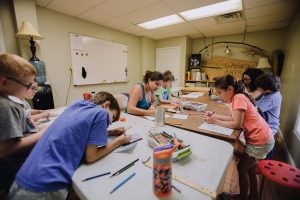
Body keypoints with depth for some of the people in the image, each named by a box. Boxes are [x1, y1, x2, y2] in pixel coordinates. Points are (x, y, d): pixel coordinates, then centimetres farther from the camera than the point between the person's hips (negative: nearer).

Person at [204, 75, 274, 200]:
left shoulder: (239, 98, -25)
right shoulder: (236, 97, 4)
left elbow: (236, 124, -26)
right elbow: (234, 118, 5)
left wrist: (215, 122, -20)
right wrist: (214, 115, -1)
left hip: (260, 141, -9)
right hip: (259, 138, 9)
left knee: (242, 168, 8)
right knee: (250, 168, 23)